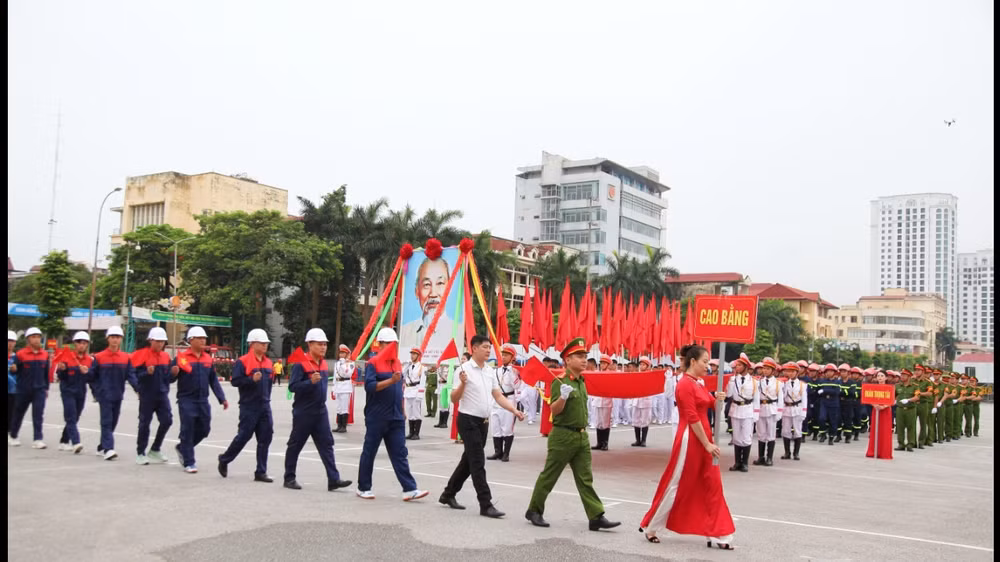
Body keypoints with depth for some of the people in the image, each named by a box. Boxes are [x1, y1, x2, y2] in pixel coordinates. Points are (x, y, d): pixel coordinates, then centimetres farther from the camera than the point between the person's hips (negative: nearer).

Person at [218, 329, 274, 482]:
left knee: (265, 438, 3)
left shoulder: (268, 363, 13)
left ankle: (261, 472, 10)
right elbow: (235, 381, -16)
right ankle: (224, 460, 26)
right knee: (243, 436, 0)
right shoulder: (242, 362, -8)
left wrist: (275, 374, 6)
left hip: (264, 406, 6)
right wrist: (252, 379, -24)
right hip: (249, 406, -6)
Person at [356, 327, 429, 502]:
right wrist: (391, 380, -30)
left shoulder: (397, 363, 12)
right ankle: (363, 488, 18)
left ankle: (409, 489, -1)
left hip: (396, 417, 5)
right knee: (369, 453, 7)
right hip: (376, 417, -5)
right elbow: (369, 386, -21)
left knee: (399, 454, 2)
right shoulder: (372, 364, -8)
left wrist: (402, 410, 21)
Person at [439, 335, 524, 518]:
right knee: (478, 463, -8)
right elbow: (454, 398, -13)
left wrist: (514, 410, 0)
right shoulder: (465, 369, -12)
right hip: (468, 421, -8)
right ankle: (486, 505, -5)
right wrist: (462, 384, -32)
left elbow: (498, 395, 12)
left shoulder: (490, 371, 9)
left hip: (483, 422, 8)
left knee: (469, 461, 15)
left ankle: (448, 495, 29)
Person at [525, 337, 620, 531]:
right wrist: (563, 396, -36)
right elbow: (554, 410, -20)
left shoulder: (581, 382, 12)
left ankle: (596, 517, 2)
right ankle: (534, 511, 19)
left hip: (582, 436, 7)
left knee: (585, 478, 4)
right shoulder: (560, 381, -13)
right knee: (549, 476, 5)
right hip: (563, 436, -7)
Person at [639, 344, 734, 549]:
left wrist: (717, 400, -2)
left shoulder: (698, 385, 13)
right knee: (676, 486, 1)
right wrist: (707, 444, -17)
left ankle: (717, 535, 10)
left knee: (713, 487, 6)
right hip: (690, 440, -9)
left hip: (703, 439, 9)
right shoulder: (685, 384, -15)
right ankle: (650, 527, 16)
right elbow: (692, 418, -19)